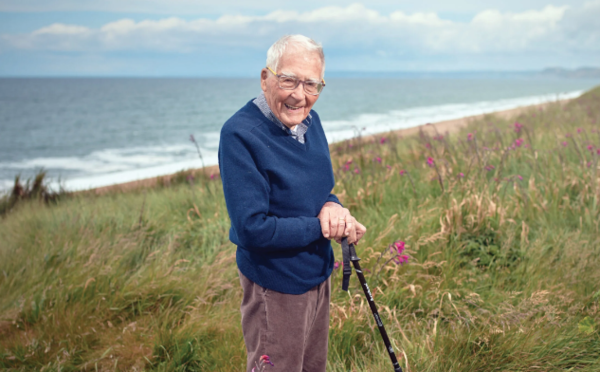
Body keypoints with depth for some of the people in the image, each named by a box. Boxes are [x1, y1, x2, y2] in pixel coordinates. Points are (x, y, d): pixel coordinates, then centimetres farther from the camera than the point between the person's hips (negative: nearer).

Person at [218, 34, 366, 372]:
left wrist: (332, 206, -12)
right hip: (276, 288, -8)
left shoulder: (309, 120, 0)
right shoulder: (240, 135, -25)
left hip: (319, 274, 8)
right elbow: (252, 228, -28)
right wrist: (324, 227, -20)